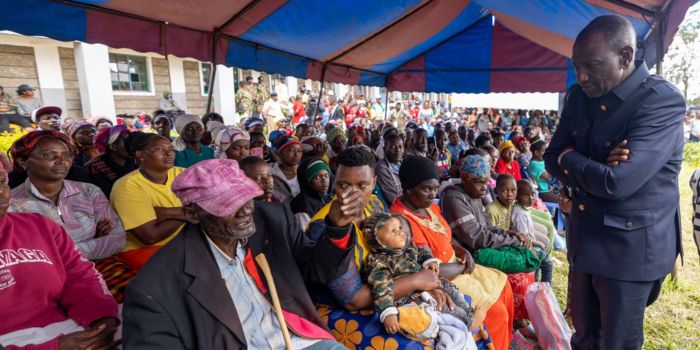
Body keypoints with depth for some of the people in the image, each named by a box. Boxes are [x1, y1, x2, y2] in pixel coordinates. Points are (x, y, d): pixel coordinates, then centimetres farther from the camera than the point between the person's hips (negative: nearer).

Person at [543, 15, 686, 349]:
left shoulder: (662, 101, -21)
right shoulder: (579, 96, 0)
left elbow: (617, 182, -29)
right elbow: (552, 158, 2)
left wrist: (570, 159, -11)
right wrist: (594, 170, -17)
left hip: (631, 245, -6)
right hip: (585, 237, 6)